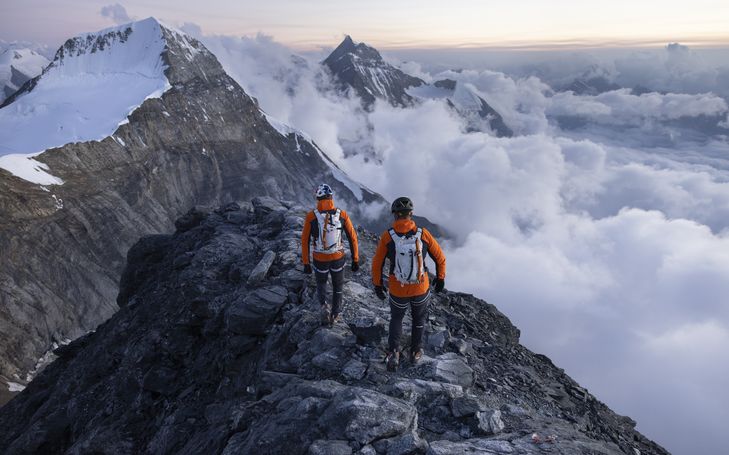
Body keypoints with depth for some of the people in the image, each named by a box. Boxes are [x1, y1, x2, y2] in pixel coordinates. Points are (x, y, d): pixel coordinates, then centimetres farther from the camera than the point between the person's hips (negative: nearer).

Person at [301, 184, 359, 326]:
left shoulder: (311, 216, -13)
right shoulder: (342, 215, -10)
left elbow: (305, 241, -9)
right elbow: (353, 237, -7)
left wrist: (306, 263, 2)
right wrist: (355, 260, 3)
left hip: (320, 260, -1)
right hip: (338, 258, 1)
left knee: (321, 283, 27)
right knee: (338, 286, 23)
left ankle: (324, 306, 4)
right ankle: (335, 315, 34)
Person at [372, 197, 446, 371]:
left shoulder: (387, 236, -16)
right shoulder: (423, 234, -14)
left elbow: (377, 263, -8)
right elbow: (440, 258, -4)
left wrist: (377, 285, 8)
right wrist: (440, 278, 12)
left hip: (397, 290, 0)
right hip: (421, 288, 0)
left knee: (396, 318, 27)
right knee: (419, 318, 27)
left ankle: (393, 353, 15)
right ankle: (415, 352, 40)